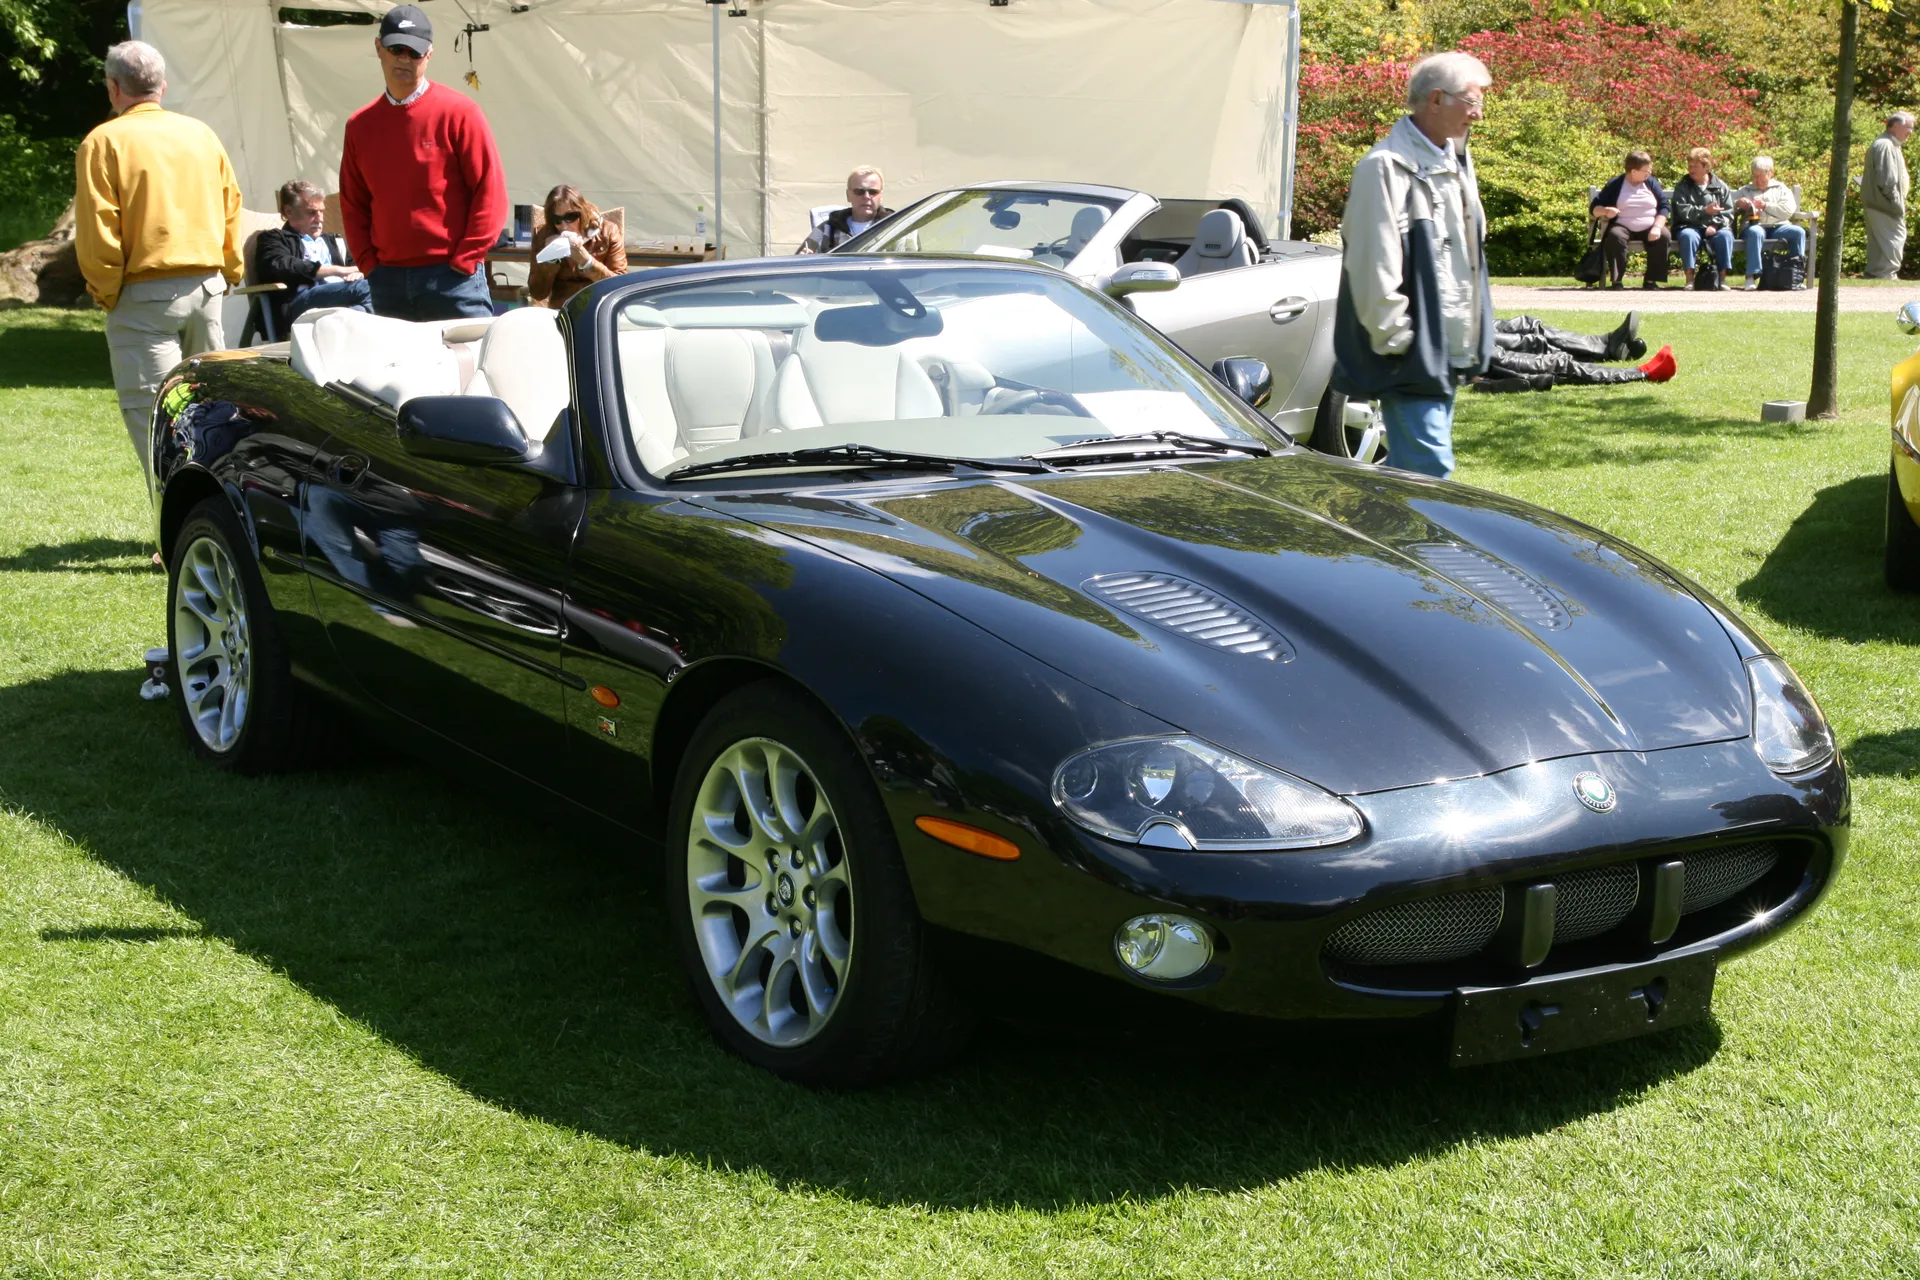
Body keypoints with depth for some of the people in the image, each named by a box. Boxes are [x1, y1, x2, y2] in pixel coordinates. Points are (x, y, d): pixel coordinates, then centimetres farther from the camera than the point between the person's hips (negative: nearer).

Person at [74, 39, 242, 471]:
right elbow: (231, 207, 12)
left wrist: (106, 291, -1)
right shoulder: (201, 134, 9)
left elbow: (97, 229, -11)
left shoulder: (104, 143, -6)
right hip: (206, 287, 5)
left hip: (145, 294, -5)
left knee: (151, 415, -3)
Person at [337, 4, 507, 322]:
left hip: (451, 278, -4)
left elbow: (490, 192, -6)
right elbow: (352, 204, 16)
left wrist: (463, 262, -10)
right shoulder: (359, 125, 10)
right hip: (388, 281, 5)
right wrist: (370, 265, 3)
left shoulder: (457, 112, -4)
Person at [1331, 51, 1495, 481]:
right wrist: (1394, 337, -19)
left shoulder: (1454, 163, 17)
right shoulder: (1386, 167, -15)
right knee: (1430, 465, -12)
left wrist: (1473, 342, 21)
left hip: (1446, 350, 9)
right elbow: (1374, 263, -20)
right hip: (1411, 352, -9)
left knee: (1409, 466, 14)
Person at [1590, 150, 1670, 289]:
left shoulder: (1651, 182, 9)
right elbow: (1594, 208, 2)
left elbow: (1663, 206, 3)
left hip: (1649, 228, 2)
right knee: (1614, 236, -35)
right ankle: (1616, 281, -32)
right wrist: (1605, 211, -22)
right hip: (1623, 227, -2)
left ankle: (1650, 280, -19)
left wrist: (1657, 227, -15)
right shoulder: (1615, 185, 3)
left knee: (1663, 236, -29)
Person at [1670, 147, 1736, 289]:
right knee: (1688, 236, -36)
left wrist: (1715, 225, -14)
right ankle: (1689, 278, -32)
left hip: (1714, 228, 1)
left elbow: (1729, 212, 5)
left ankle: (1723, 278, -27)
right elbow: (1682, 211, -7)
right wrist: (1705, 211, -20)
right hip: (1690, 227, -1)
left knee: (1725, 235, -32)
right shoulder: (1682, 187, 7)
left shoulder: (1721, 187, 11)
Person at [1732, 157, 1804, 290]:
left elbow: (1789, 210, 5)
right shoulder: (1745, 190, 24)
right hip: (1755, 226, -1)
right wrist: (1738, 203, -5)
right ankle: (1751, 276, -46)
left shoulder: (1781, 188, 22)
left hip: (1778, 227, 1)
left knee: (1799, 232, -27)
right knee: (1755, 233, -38)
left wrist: (1766, 206, -4)